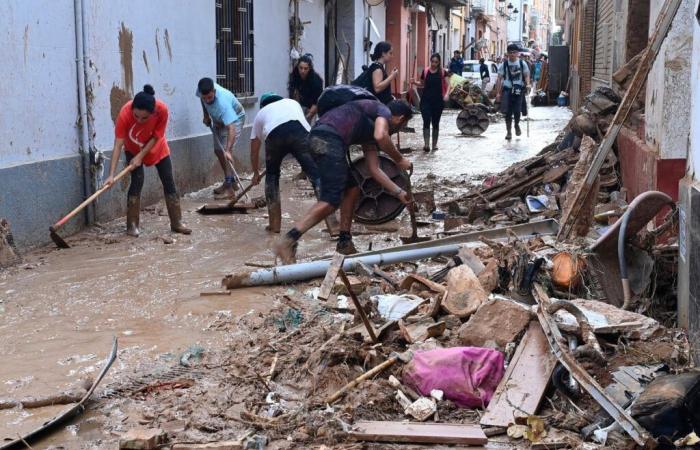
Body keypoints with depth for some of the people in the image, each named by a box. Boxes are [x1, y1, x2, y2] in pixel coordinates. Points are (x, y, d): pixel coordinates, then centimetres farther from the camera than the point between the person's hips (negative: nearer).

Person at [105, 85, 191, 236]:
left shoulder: (162, 109, -36)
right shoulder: (125, 113, -37)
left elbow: (156, 137, -22)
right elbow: (118, 145, -36)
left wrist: (141, 156, -26)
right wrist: (111, 174, -40)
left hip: (157, 148, 2)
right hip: (133, 149, -2)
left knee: (169, 182, 2)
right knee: (137, 181, -13)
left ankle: (177, 222, 11)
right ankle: (132, 226, -5)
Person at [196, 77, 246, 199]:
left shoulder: (223, 103, -44)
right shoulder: (202, 90, -25)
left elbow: (231, 128, -49)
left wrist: (228, 151, -57)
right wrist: (206, 115, -3)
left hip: (235, 118, -8)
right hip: (219, 119, 8)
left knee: (224, 150, -20)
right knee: (218, 150, 11)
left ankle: (230, 188, -21)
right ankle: (230, 181, 26)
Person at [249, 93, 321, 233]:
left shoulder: (261, 113, 38)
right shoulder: (292, 102, 41)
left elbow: (254, 152, 44)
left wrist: (256, 173, 59)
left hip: (274, 134, 0)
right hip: (300, 131, 0)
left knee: (272, 175, 24)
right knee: (315, 174, -2)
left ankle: (274, 224, 23)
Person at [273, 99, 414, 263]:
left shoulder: (369, 131, 33)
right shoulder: (383, 110, 9)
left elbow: (374, 169, 32)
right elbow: (380, 136, -14)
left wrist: (398, 192, 33)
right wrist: (399, 160, 0)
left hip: (318, 139, 10)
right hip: (329, 138, -10)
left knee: (352, 188, 20)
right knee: (331, 200, -12)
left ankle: (344, 243, 22)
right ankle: (288, 242, -19)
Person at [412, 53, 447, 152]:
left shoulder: (442, 72, 0)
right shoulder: (425, 71, 4)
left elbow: (446, 85, -2)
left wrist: (446, 94, -18)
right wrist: (415, 82, -3)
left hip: (438, 101, 0)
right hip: (426, 100, 0)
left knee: (435, 123, 10)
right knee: (426, 122, -10)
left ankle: (434, 144, 21)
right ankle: (426, 144, -14)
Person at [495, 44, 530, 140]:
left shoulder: (522, 64, 5)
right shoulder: (504, 64, 3)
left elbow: (527, 75, 10)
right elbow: (499, 79, 4)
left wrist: (527, 84, -11)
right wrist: (498, 93, -2)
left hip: (519, 90, 0)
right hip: (507, 90, 0)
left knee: (517, 110, -7)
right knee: (508, 112, -1)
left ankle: (517, 125, 24)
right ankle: (508, 131, 10)